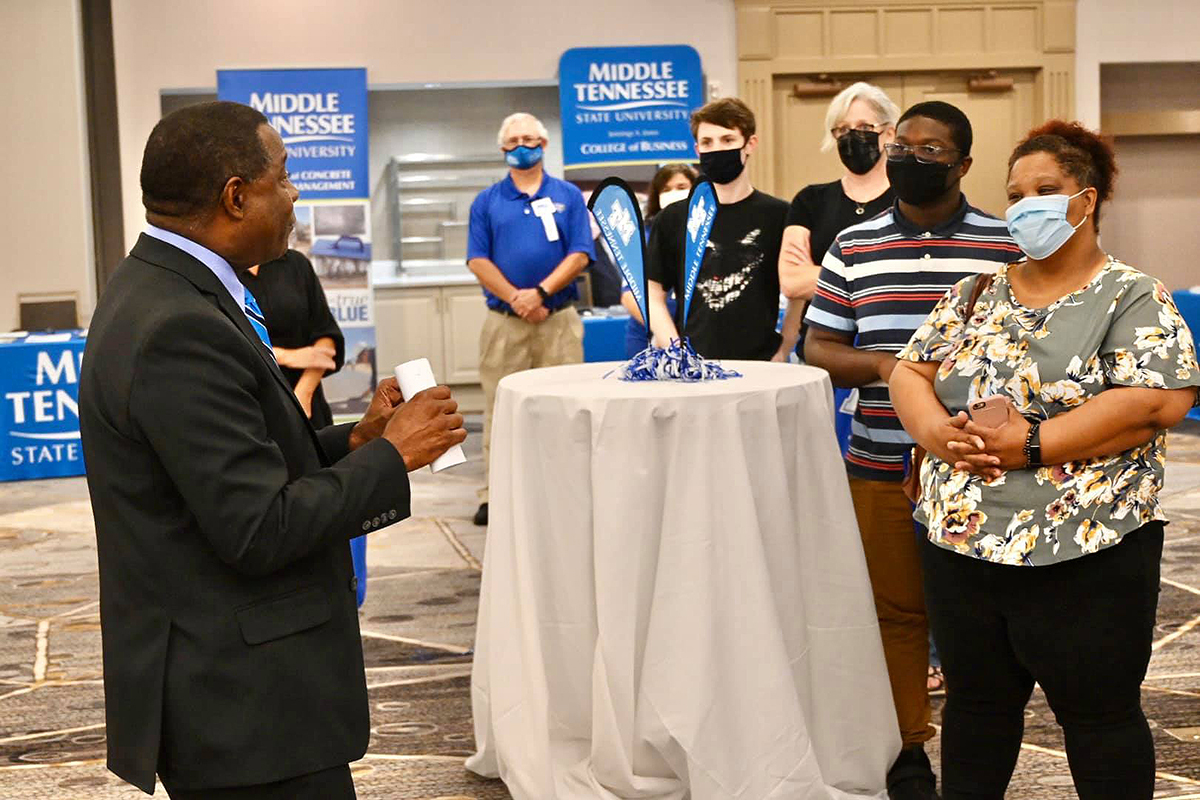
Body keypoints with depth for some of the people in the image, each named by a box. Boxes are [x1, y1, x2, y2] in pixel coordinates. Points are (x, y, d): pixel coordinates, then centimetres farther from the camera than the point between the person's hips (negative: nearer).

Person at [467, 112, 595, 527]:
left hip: (559, 319, 0)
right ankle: (494, 495, 5)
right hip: (503, 321, 0)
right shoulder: (487, 201, 11)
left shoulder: (568, 196, 9)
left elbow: (580, 254, 0)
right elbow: (478, 260, 2)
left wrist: (540, 293, -13)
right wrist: (516, 298, -11)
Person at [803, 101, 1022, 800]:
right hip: (882, 467, 1)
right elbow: (818, 349, 7)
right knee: (895, 610, 10)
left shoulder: (1007, 245, 3)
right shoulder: (853, 247, 7)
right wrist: (884, 365, -11)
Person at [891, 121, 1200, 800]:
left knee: (1099, 713, 5)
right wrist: (936, 430, -12)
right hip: (963, 544, 5)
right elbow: (910, 373, 10)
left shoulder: (1132, 299, -5)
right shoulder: (976, 295, 12)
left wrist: (1032, 445, -21)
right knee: (976, 705, 15)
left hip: (1086, 558, -5)